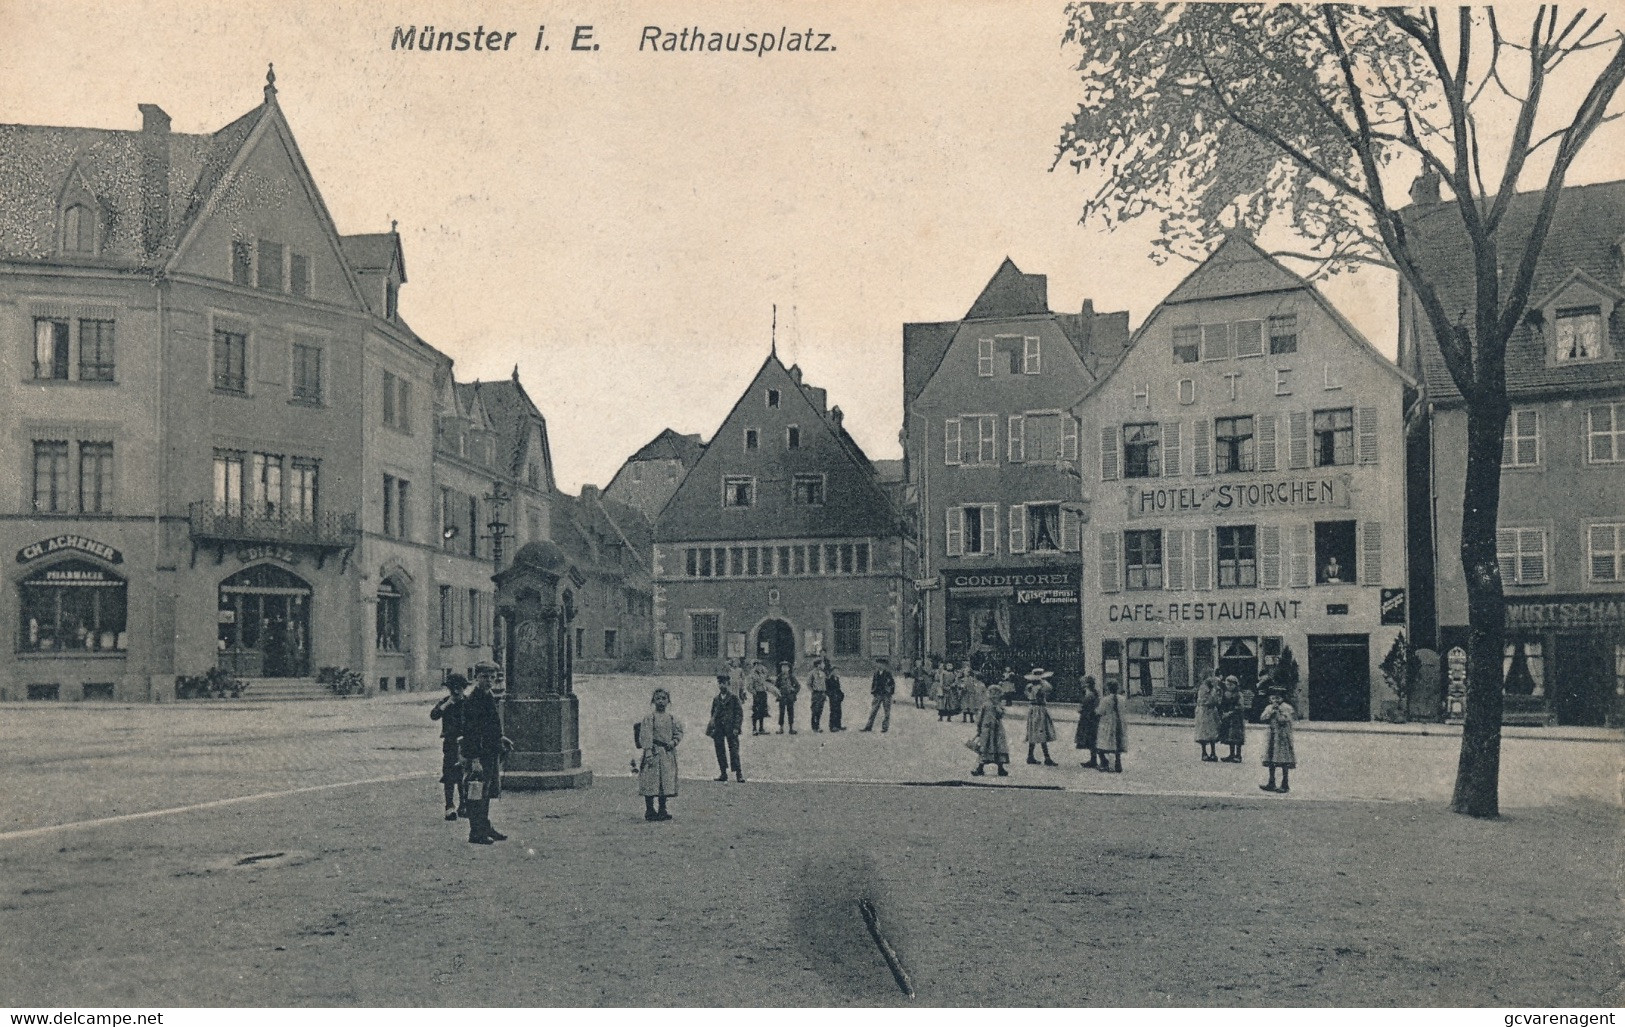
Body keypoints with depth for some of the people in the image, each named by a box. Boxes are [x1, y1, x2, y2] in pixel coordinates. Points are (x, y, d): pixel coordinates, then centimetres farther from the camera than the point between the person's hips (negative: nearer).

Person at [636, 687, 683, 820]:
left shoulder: (671, 718, 11)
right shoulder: (649, 717, -5)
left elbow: (678, 732, 16)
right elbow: (645, 736, -10)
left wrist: (674, 742, -5)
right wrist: (648, 752, -17)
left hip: (668, 754, 5)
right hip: (654, 753, -5)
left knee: (666, 782, 8)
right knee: (651, 781, -4)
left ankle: (662, 810, 17)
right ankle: (649, 810, 4)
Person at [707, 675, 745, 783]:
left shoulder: (734, 698, 1)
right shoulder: (716, 699, 13)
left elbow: (739, 713, -2)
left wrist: (736, 727, -10)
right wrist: (711, 728, 10)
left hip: (730, 728, -4)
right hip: (718, 728, 4)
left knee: (733, 750, -8)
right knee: (720, 751, 5)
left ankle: (738, 773, -4)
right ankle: (723, 773, 12)